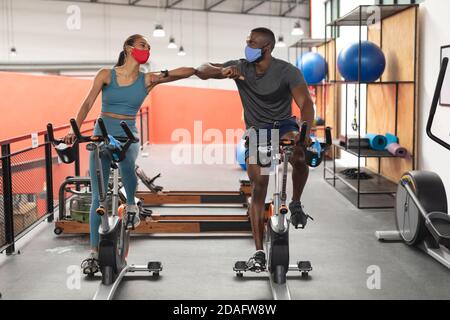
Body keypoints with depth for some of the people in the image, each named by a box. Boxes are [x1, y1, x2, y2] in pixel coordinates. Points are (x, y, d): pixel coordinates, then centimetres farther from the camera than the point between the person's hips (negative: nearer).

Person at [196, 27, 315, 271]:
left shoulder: (287, 71, -15)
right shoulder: (241, 67, -6)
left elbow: (305, 103, -25)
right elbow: (202, 71, -7)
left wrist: (304, 131, -45)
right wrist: (223, 71, -30)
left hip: (284, 126, -2)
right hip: (256, 131, 2)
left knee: (298, 157, -37)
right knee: (258, 187, -8)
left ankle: (296, 204, -8)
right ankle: (259, 251, -1)